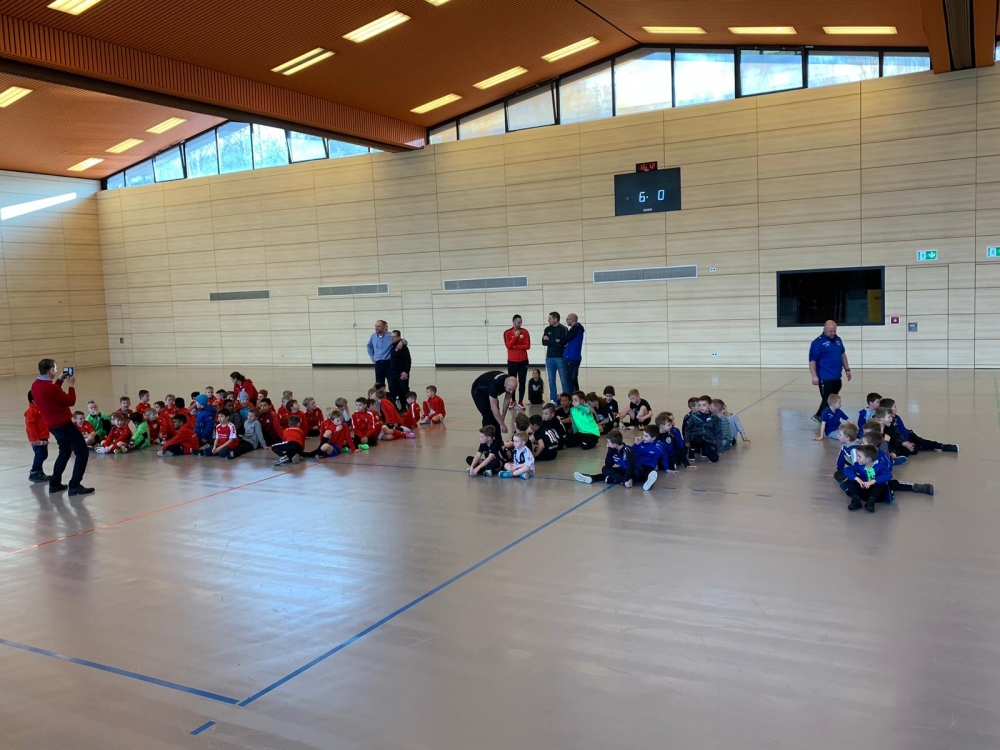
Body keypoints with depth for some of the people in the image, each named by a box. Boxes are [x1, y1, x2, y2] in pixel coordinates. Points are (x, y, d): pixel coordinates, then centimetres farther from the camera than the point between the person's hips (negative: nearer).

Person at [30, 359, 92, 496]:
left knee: (65, 451, 26)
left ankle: (54, 484, 29)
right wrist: (71, 386, -2)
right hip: (63, 424, -10)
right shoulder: (49, 388, -25)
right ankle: (75, 486, -6)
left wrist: (60, 380, 18)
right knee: (83, 452, -4)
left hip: (53, 425, 10)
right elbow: (71, 401, -16)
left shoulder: (35, 385, 3)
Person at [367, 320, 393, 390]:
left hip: (388, 362, -4)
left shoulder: (390, 336, -10)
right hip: (378, 363, 4)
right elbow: (369, 346, 25)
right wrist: (372, 357, 17)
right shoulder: (373, 336, 6)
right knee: (379, 384, 9)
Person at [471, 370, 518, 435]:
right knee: (488, 416, -16)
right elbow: (493, 407, -42)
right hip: (478, 391, -6)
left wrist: (503, 416, -6)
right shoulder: (495, 384, -43)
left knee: (496, 415, 0)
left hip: (489, 391, 7)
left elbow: (507, 399, -6)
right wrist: (502, 425, -40)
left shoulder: (511, 383, -23)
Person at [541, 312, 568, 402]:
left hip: (561, 357, -5)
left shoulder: (563, 329, -6)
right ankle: (553, 400, 14)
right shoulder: (547, 329, 10)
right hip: (549, 357, 5)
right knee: (551, 381, 7)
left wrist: (550, 340, -9)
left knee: (564, 380, -2)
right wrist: (555, 341, -14)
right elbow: (544, 342, -3)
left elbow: (562, 343, -17)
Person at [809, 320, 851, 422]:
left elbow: (843, 355, 24)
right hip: (825, 378, -7)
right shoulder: (818, 342, -11)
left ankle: (819, 416, 26)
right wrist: (814, 376, -20)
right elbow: (812, 360, -14)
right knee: (827, 400, -5)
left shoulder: (838, 340, 11)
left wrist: (847, 369, 21)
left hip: (837, 377, 7)